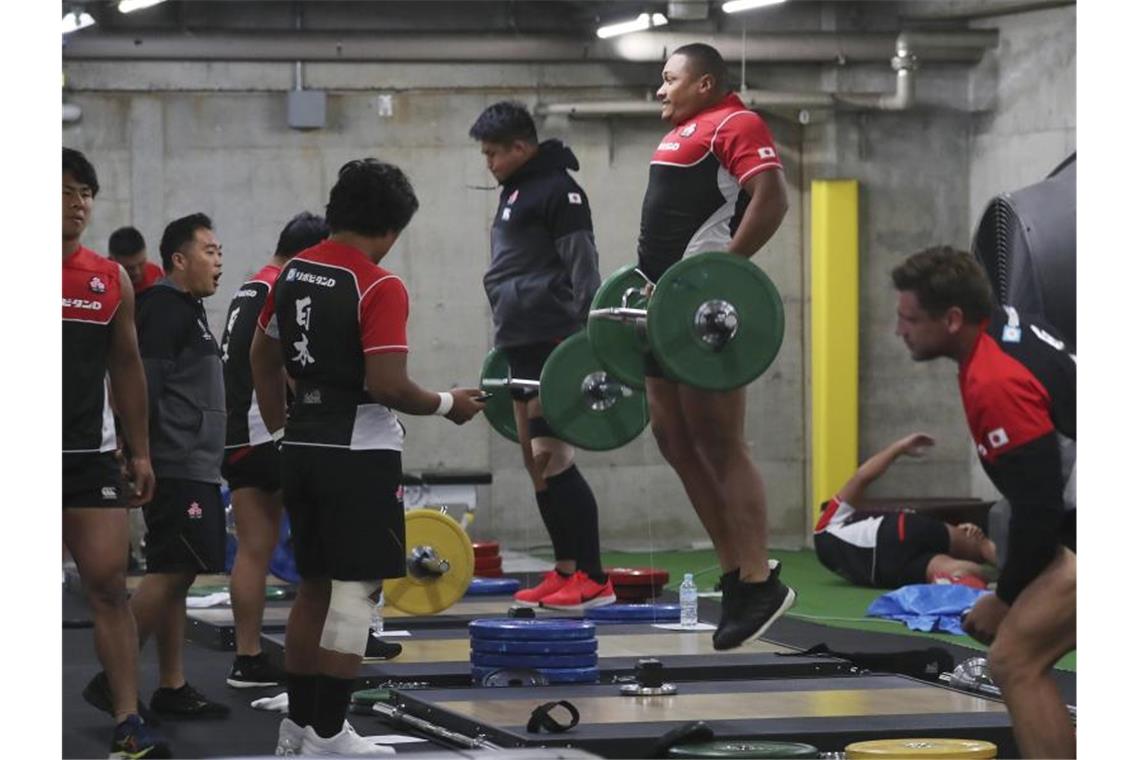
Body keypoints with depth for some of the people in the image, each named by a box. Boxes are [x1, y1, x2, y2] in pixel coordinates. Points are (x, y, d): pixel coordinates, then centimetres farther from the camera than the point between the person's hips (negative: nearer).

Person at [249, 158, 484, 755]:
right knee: (356, 590, -2)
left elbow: (262, 356, 17)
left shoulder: (293, 273, 8)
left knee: (314, 586, 17)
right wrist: (448, 405, -5)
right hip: (359, 453, -8)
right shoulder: (379, 288, -15)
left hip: (302, 449, 8)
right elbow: (388, 387, -21)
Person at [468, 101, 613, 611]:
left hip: (550, 343, -10)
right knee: (535, 463, 8)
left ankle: (594, 581, -13)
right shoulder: (517, 191, 20)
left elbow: (582, 267, -15)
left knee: (552, 459, -14)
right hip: (521, 344, 10)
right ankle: (566, 572, 12)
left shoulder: (556, 189, -9)